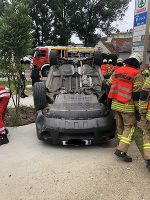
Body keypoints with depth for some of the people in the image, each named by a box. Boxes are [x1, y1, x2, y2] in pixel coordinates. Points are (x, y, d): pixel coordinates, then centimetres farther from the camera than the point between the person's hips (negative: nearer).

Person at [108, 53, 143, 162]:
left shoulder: (117, 70, 9)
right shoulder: (137, 74, -9)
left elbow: (109, 85, 16)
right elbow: (137, 93, -12)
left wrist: (110, 99, 31)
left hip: (115, 104, 6)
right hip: (127, 106, -6)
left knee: (120, 126, 19)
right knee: (130, 126, 4)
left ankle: (122, 145, 35)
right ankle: (121, 150, -3)